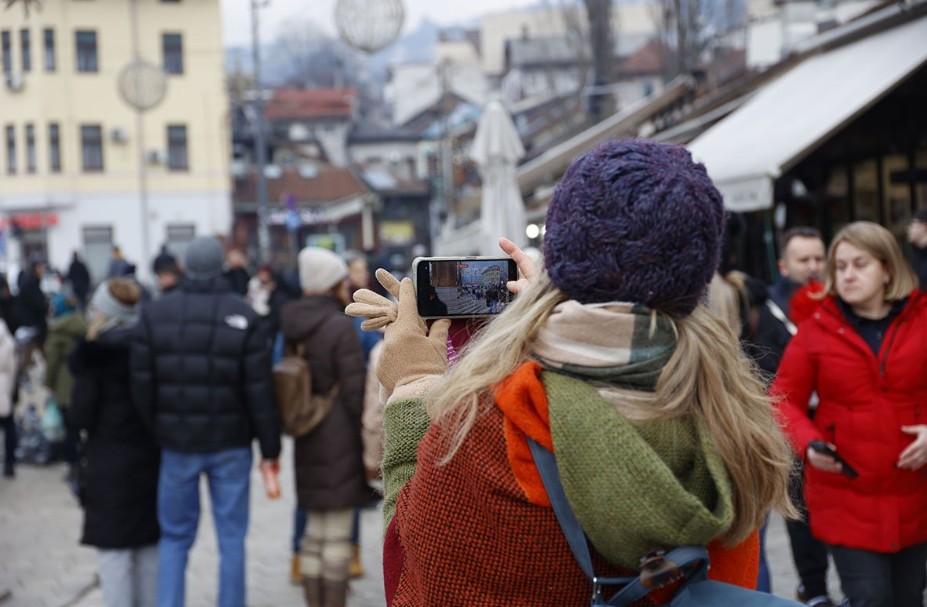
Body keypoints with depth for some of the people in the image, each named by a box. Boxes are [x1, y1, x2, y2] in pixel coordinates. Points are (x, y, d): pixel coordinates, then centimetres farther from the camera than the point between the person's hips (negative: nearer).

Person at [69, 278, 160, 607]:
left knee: (113, 547, 1)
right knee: (150, 546, 13)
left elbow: (81, 417, -11)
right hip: (152, 458, 5)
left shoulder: (93, 355, -12)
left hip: (110, 464, -5)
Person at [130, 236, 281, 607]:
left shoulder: (154, 315, -3)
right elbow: (260, 391, -9)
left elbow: (142, 385, -3)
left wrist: (156, 431, 8)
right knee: (231, 539, 8)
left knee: (175, 537, 13)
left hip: (177, 442, 2)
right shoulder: (244, 318, -8)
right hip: (231, 444, -1)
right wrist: (270, 448, -1)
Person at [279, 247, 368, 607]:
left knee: (315, 532, 14)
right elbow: (355, 393, -14)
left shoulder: (291, 326, 7)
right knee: (337, 534, -1)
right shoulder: (341, 327, -14)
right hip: (341, 442, -7)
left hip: (306, 443, 7)